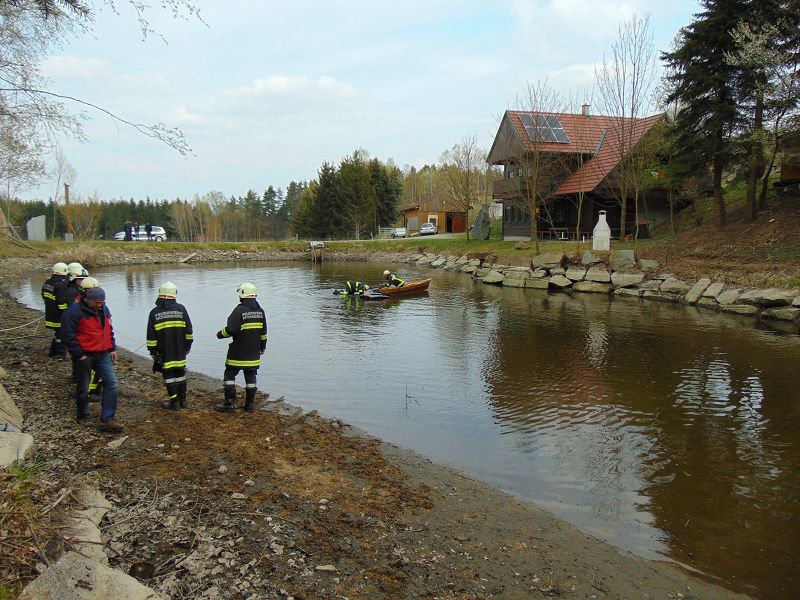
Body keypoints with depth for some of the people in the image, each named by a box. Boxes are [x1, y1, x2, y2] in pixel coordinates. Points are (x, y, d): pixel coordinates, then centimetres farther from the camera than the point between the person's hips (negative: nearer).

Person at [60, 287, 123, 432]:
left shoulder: (104, 310, 9)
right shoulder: (75, 311, -14)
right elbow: (67, 335, -16)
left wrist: (112, 349, 12)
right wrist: (79, 355, -16)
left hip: (103, 355, 6)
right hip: (85, 356, -6)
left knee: (111, 382, -5)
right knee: (83, 388, 8)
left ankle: (107, 419, -2)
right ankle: (83, 417, 29)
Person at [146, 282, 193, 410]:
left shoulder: (154, 312, -3)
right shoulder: (181, 309, -2)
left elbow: (151, 336, -2)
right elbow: (188, 330, 1)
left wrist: (152, 351, 5)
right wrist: (188, 345, 11)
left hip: (164, 353, -2)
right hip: (180, 351, 2)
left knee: (169, 375, 4)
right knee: (180, 374, 13)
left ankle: (174, 402, 5)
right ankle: (182, 400, 18)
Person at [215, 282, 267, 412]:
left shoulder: (239, 310, -16)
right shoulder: (260, 311, 5)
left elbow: (231, 329, -17)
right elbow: (263, 332, 11)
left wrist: (220, 334, 2)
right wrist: (262, 347, 23)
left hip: (238, 353, -6)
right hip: (254, 353, 6)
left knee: (229, 375, 6)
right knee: (251, 377, 11)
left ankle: (230, 402, 5)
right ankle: (249, 403, 15)